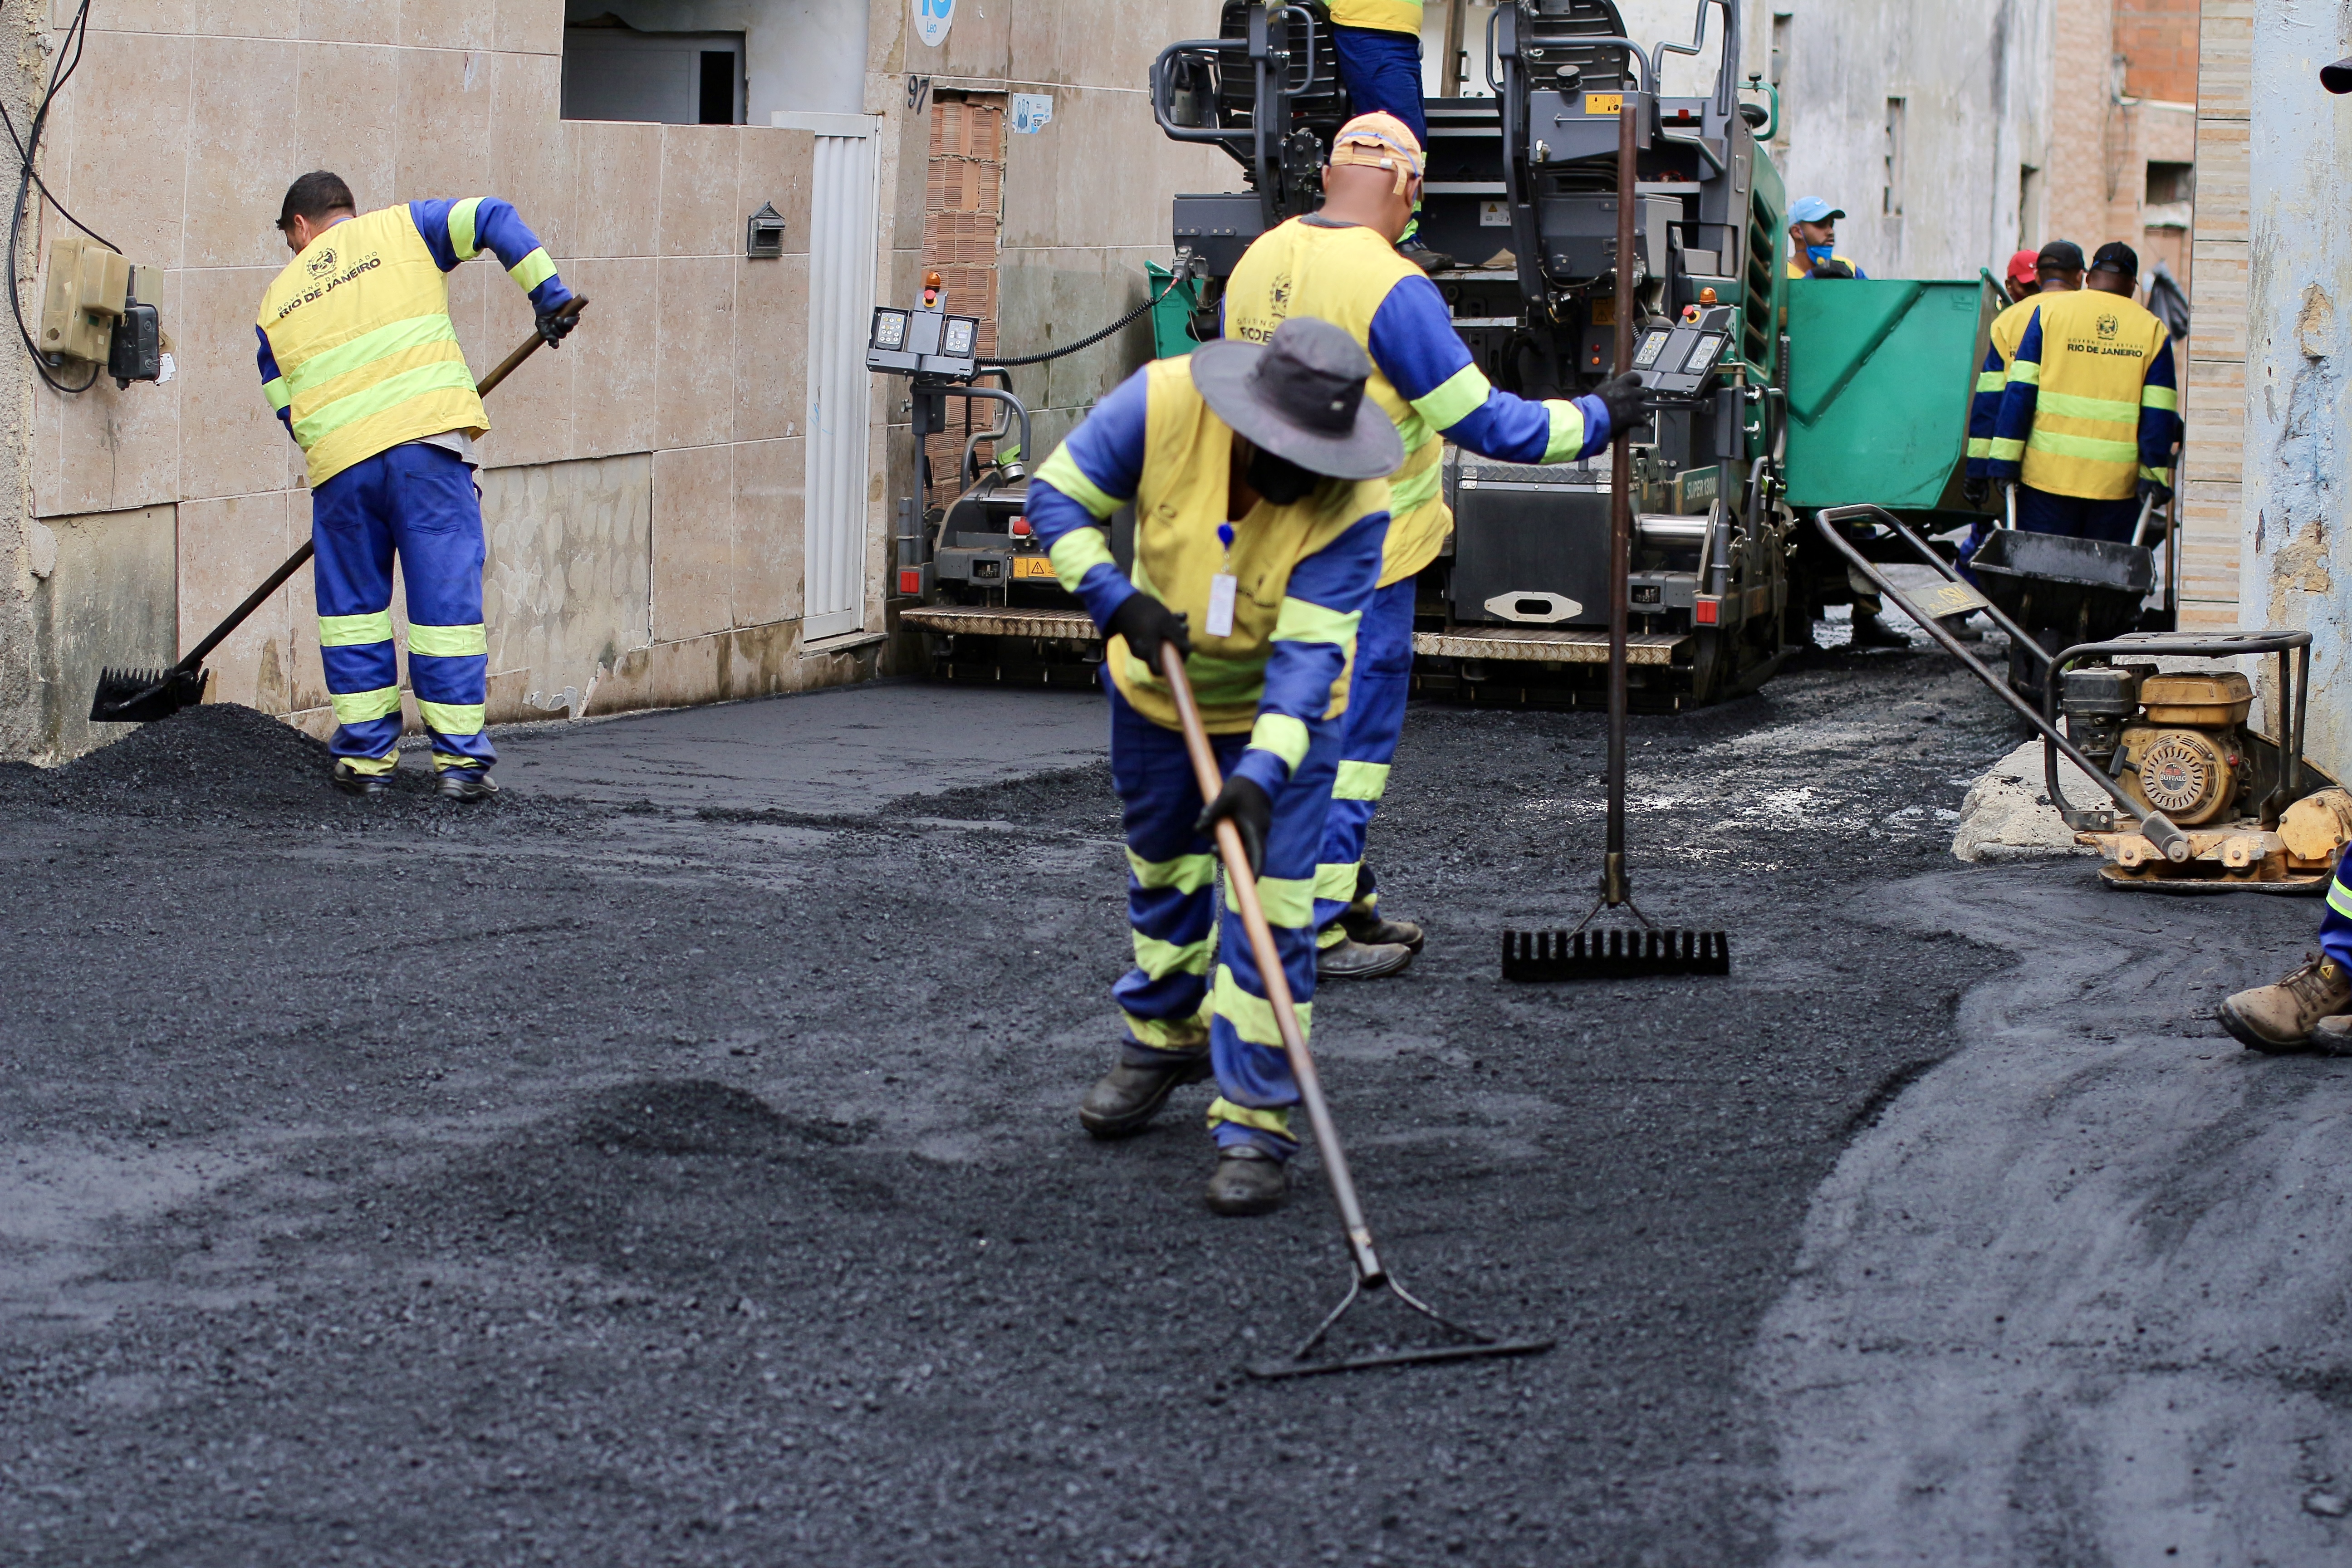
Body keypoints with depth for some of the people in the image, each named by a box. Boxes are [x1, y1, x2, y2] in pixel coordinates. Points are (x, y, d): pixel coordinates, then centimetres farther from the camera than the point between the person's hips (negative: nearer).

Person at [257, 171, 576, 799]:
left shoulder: (277, 301, 20)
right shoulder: (401, 230, 13)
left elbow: (288, 409, 19)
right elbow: (492, 218, 1)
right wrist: (548, 295, 3)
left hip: (338, 463, 2)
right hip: (427, 440, -2)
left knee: (352, 606, 17)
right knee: (447, 602, 1)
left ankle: (364, 755, 16)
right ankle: (460, 757, 0)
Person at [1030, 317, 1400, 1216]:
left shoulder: (1353, 506, -33)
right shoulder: (1161, 403, -28)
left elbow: (1307, 658, -34)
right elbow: (1057, 498, -16)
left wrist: (1261, 777, -45)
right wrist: (1117, 600, -28)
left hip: (1280, 710, -3)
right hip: (1157, 685, 3)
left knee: (1271, 911, -11)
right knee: (1160, 873, 21)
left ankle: (1255, 1125, -3)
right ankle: (1162, 1039, 45)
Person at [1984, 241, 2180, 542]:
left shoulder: (2050, 312, 3)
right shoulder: (2152, 330, 6)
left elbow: (2020, 391, -2)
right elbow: (2159, 415, 1)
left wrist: (2004, 460, -3)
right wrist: (2154, 475, 4)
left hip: (2048, 473, -1)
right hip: (2117, 481, 1)